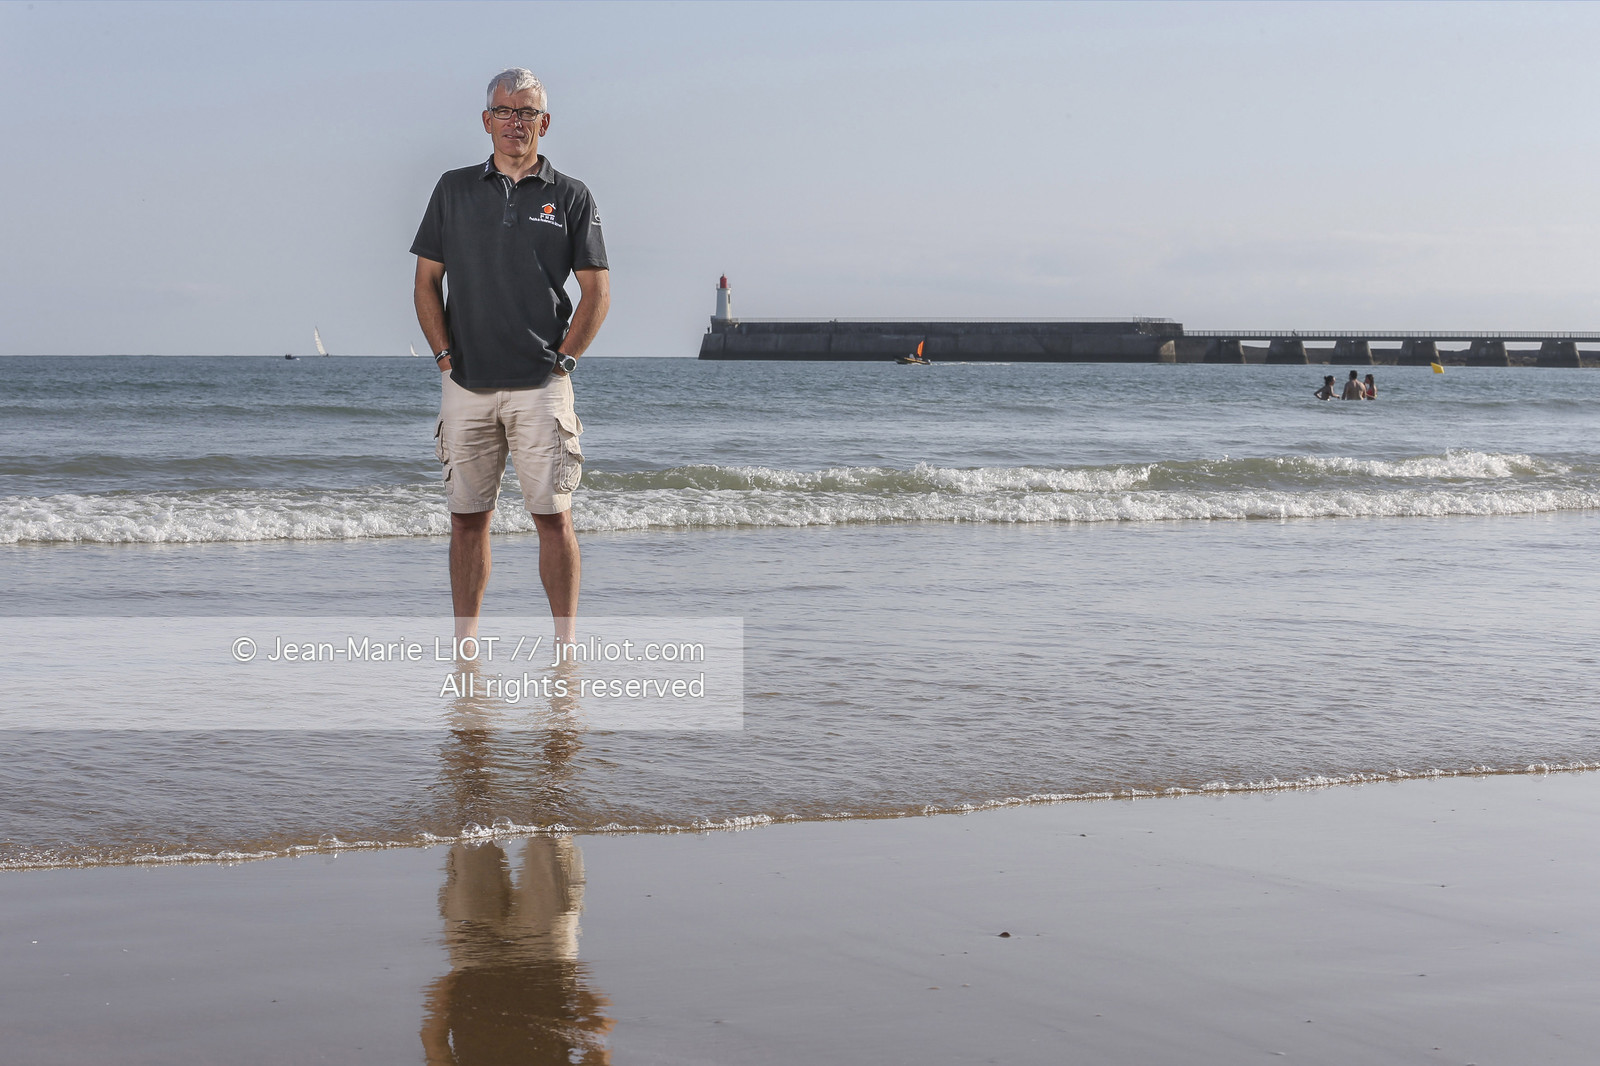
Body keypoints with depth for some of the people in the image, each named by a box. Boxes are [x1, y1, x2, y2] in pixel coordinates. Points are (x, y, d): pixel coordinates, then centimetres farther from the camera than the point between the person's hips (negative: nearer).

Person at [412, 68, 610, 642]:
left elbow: (597, 292, 5)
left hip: (541, 385, -2)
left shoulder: (571, 196, 5)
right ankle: (464, 644, 12)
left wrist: (563, 359, -4)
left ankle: (564, 645, 2)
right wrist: (445, 355, 2)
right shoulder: (454, 189, 10)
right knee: (467, 516, 5)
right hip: (466, 382, 2)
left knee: (553, 515, -4)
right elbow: (427, 281, 11)